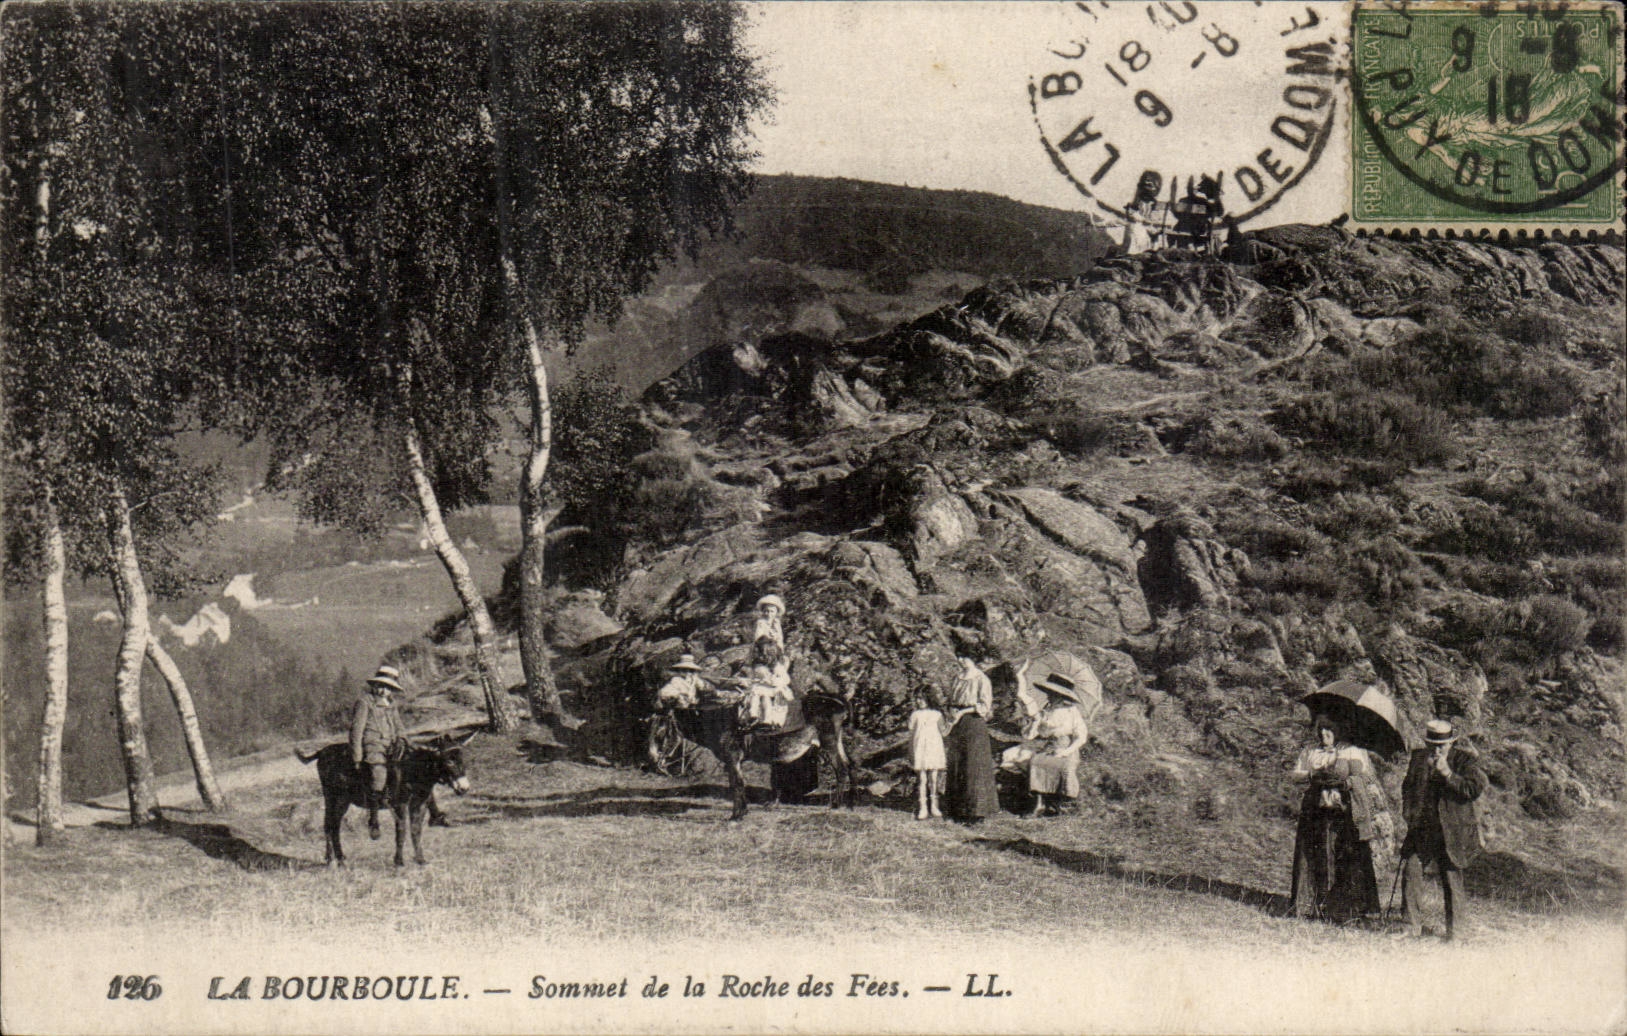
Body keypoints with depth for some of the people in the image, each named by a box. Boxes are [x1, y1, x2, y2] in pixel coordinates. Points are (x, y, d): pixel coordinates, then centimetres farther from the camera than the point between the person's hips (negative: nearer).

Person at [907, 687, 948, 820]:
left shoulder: (937, 715, 5)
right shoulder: (915, 715, 7)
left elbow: (942, 733, 9)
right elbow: (911, 735, 9)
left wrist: (943, 752, 7)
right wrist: (911, 755, 7)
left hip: (934, 749, 0)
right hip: (919, 751, 0)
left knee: (934, 778, 1)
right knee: (921, 779, -2)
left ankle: (933, 806, 12)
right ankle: (922, 808, 1)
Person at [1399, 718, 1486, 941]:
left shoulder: (1465, 760, -3)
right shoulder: (1417, 757, 9)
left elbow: (1475, 789, -15)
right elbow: (1407, 787, 23)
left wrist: (1447, 773, -21)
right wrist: (1409, 814, 11)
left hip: (1451, 833, -3)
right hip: (1421, 830, 4)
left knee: (1451, 879, 2)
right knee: (1409, 874, -3)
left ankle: (1452, 929, 16)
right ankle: (1414, 927, 9)